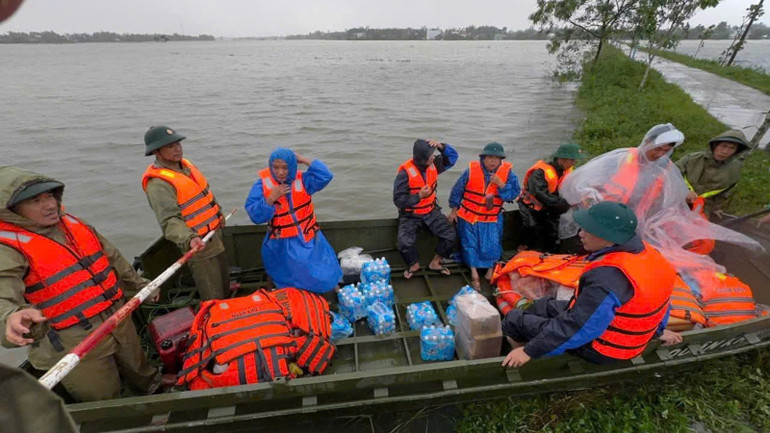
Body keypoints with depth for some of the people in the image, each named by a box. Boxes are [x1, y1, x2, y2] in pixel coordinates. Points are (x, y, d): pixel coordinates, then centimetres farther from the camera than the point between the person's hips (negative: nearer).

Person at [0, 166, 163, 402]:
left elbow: (113, 259, 15)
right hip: (73, 345, -6)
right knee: (105, 401, 11)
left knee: (142, 376, 27)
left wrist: (139, 284, 24)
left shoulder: (74, 224, 5)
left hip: (119, 320, 6)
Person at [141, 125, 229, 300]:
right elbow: (170, 221, -28)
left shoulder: (185, 164, 6)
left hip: (215, 235, 9)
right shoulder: (157, 184, -21)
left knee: (224, 288, 26)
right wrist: (189, 239, -44)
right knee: (213, 299, 0)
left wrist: (218, 214, 24)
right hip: (198, 246, -9)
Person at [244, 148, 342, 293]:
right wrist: (271, 199, -27)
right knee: (292, 286, 10)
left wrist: (304, 160, -20)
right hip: (282, 246, -1)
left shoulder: (302, 179, -7)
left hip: (308, 240, 2)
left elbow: (325, 176, -23)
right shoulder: (262, 185, -11)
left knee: (324, 279, 7)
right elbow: (255, 216, -16)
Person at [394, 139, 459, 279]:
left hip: (431, 211, 5)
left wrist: (440, 146, -14)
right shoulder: (405, 172, -21)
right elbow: (398, 200, -19)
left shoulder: (433, 164, -4)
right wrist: (419, 196, -26)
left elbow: (452, 156, 4)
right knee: (404, 242, -26)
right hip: (410, 215, -5)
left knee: (450, 235, -11)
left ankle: (435, 263, 13)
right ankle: (414, 264, 9)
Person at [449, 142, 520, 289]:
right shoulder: (471, 170, -11)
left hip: (492, 218, 1)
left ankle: (490, 269, 26)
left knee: (491, 245, -2)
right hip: (469, 215, 0)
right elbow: (457, 190, -2)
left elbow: (514, 194, -8)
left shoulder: (507, 172, -7)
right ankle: (474, 273, 17)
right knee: (470, 244, 4)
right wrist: (454, 210, 4)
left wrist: (501, 184, -24)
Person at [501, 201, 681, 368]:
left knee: (514, 319, -1)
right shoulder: (645, 250, -8)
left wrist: (530, 351, -25)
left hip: (598, 349, -9)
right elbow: (658, 297, 9)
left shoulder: (608, 278, -37)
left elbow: (577, 326, -34)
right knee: (544, 305, 24)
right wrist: (658, 330, 26)